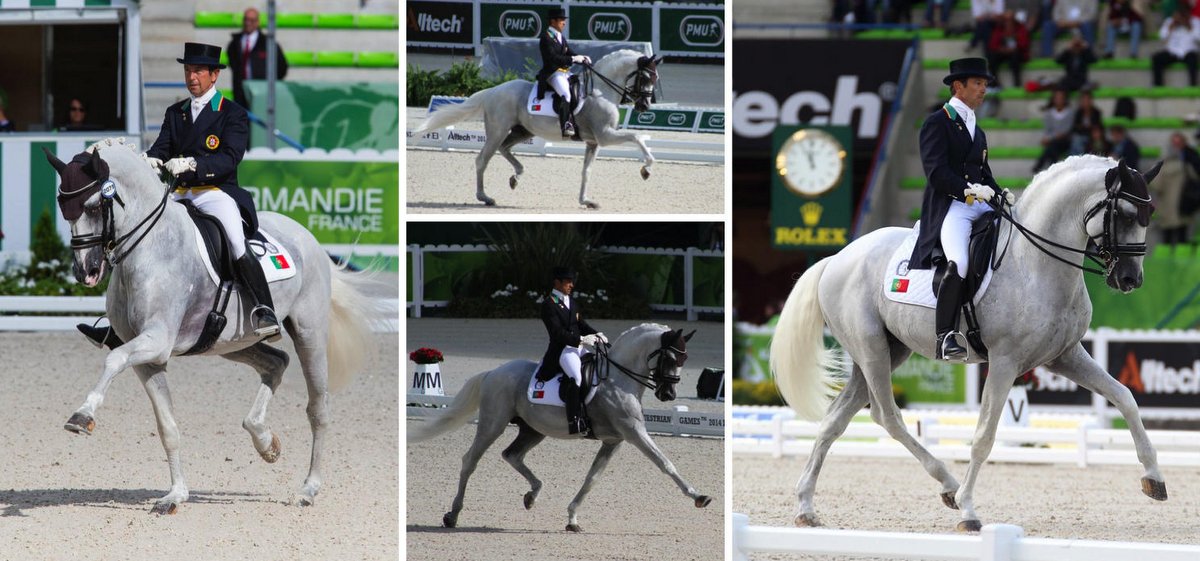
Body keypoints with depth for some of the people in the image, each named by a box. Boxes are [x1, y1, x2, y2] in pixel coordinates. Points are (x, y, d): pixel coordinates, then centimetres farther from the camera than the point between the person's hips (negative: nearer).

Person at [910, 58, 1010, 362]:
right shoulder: (937, 123, 0)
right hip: (950, 207, -9)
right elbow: (936, 172, -12)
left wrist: (1001, 194, 4)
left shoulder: (976, 130, 26)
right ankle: (945, 338, -31)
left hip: (981, 206, 9)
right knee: (959, 264, -32)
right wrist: (967, 189, -25)